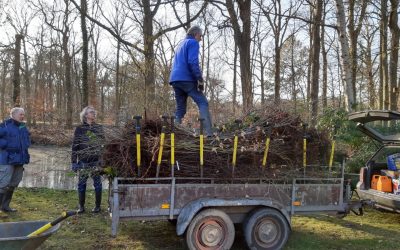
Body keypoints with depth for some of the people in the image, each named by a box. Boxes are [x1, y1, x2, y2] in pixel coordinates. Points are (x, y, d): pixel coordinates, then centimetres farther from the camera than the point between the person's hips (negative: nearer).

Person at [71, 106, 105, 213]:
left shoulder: (99, 128, 5)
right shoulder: (79, 129, 3)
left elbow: (103, 144, 6)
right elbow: (75, 146, 3)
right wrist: (73, 161, -2)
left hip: (96, 161, 0)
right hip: (83, 161, 0)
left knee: (97, 183, 5)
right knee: (81, 184, 6)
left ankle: (97, 206, 16)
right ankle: (81, 206, 18)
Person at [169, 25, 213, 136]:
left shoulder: (181, 44, 28)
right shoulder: (193, 43, 0)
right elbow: (193, 62, -15)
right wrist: (200, 79, -17)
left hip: (174, 79, 8)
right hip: (187, 79, -8)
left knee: (180, 107, 10)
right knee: (203, 103, -9)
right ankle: (208, 132, -22)